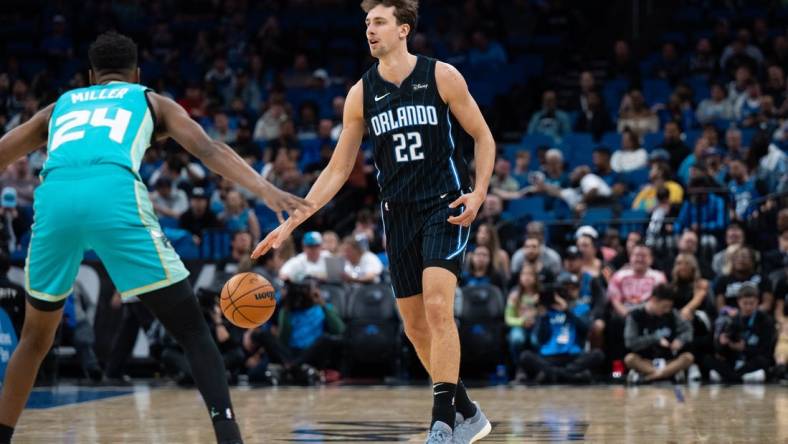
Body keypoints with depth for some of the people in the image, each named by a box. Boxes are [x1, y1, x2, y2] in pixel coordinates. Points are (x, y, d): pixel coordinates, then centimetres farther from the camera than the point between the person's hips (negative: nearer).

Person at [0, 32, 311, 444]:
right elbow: (208, 150, 12)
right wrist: (267, 190, 2)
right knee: (192, 330, 4)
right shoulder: (150, 101, 29)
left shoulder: (60, 105, 37)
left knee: (36, 336, 25)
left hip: (54, 197, 3)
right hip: (115, 195, -3)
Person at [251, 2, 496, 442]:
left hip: (445, 206, -5)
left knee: (437, 306, -21)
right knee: (416, 326, 6)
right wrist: (292, 222, 0)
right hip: (399, 214, 5)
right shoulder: (362, 93, 3)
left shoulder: (441, 76, -7)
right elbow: (338, 170, 7)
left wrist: (479, 192, -15)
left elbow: (483, 137, 1)